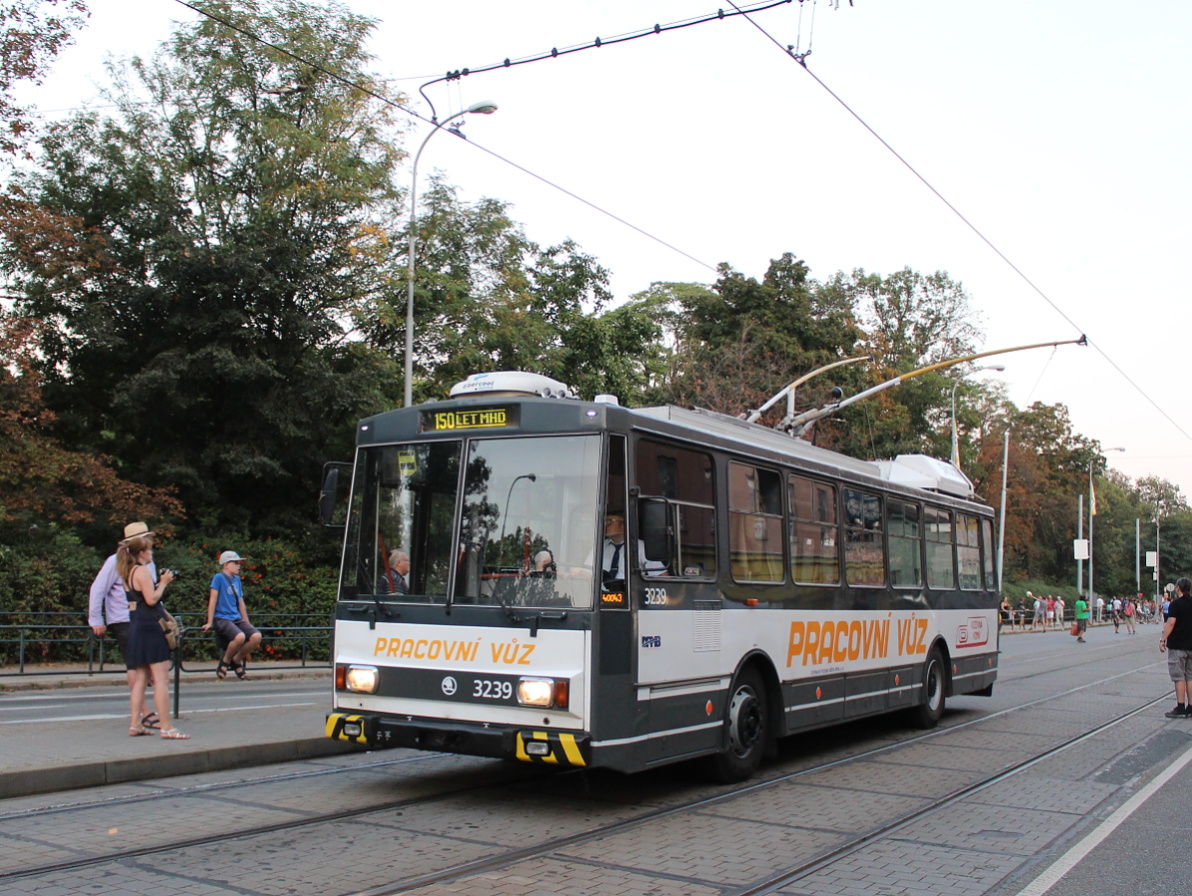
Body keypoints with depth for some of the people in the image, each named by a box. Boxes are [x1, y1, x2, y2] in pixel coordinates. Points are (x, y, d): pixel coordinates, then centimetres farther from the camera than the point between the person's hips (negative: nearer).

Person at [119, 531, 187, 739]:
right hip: (150, 627, -10)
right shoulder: (142, 570, -12)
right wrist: (163, 583, -6)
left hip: (136, 626, 10)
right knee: (160, 679, -9)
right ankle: (166, 728, -10)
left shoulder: (129, 572, 16)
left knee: (141, 678, 12)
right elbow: (152, 599, -19)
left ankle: (135, 725, 12)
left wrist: (160, 582, 14)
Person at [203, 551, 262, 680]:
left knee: (256, 636, -20)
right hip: (222, 618, -6)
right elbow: (213, 600, -7)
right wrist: (209, 622, -10)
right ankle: (225, 662, -6)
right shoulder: (219, 577, -4)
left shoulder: (237, 580, 16)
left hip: (237, 618, 6)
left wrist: (247, 624, 19)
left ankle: (237, 660, 5)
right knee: (240, 637, -34)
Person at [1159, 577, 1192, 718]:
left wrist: (1163, 639, -17)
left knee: (1179, 677, -4)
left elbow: (1171, 623, -19)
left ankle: (1180, 708, -4)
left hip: (1177, 646, -6)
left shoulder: (1176, 604, -12)